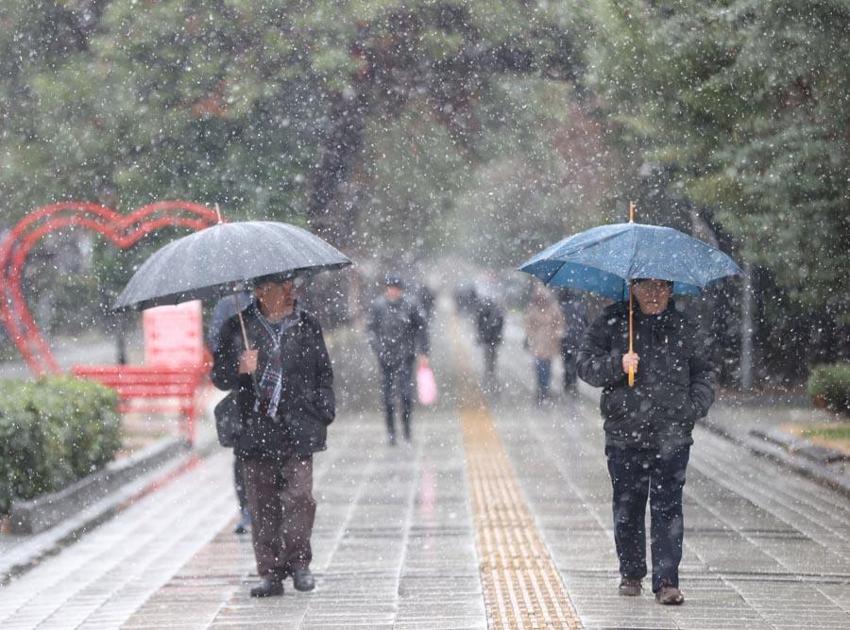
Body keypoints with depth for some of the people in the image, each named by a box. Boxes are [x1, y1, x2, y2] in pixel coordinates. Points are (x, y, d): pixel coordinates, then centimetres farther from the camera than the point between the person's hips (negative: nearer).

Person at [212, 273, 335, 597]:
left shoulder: (308, 325, 9)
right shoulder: (238, 327, 5)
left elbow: (324, 373, 15)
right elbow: (219, 377, 6)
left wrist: (324, 412, 4)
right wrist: (239, 369, -15)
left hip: (298, 428, 0)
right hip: (256, 428, 0)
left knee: (299, 494, -11)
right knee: (262, 503, 2)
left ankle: (298, 561, 6)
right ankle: (271, 573, 8)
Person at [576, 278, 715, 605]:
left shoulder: (682, 328, 9)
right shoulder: (612, 323, 5)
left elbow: (704, 371, 17)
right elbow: (586, 364, 1)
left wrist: (695, 406, 1)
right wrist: (617, 364, -17)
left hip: (671, 436, 0)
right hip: (625, 434, 0)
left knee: (668, 508, -6)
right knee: (627, 509, 8)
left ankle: (666, 582, -6)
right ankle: (631, 574, 25)